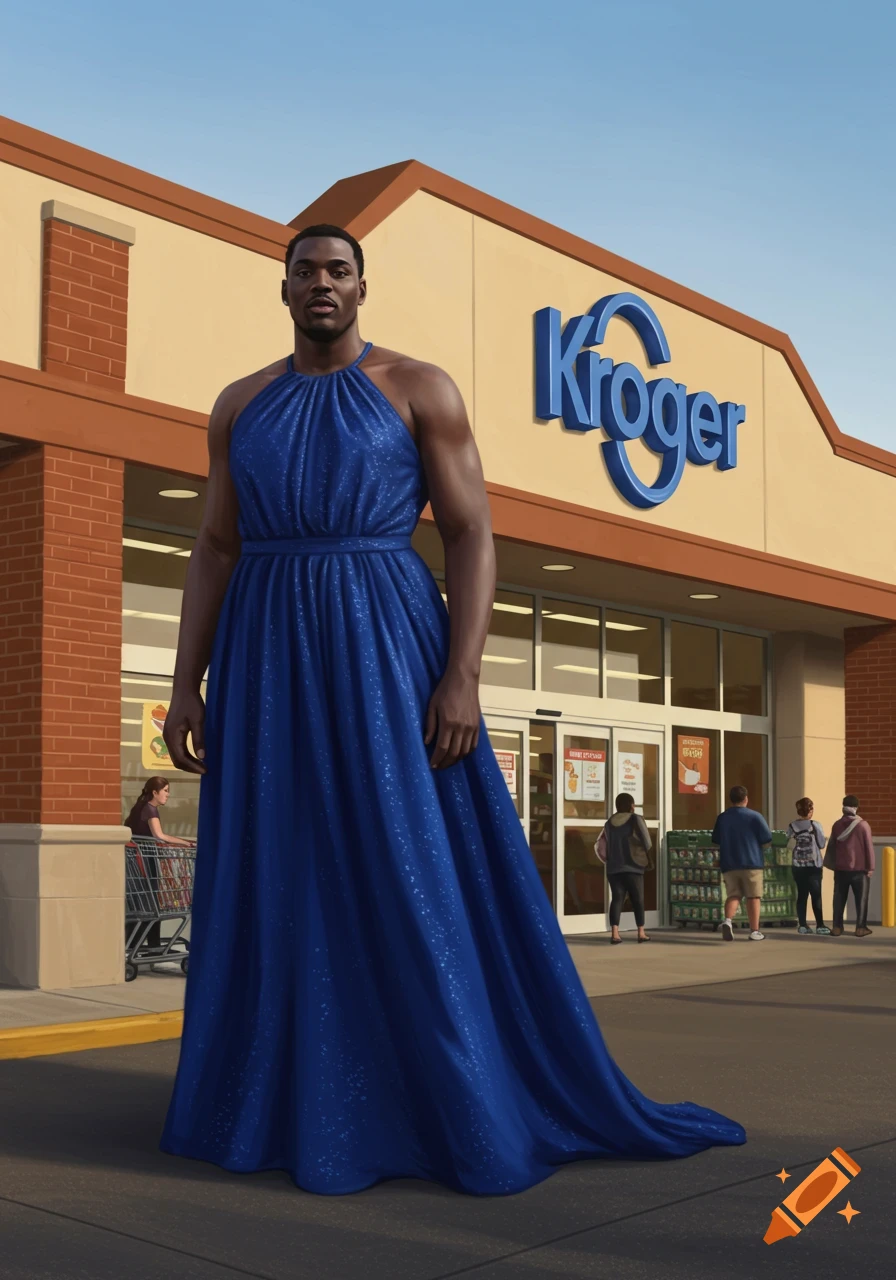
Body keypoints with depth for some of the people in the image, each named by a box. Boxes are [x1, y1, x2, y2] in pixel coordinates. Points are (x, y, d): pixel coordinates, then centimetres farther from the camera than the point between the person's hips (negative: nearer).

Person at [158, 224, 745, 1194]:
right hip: (271, 657, 4)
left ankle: (465, 1104, 8)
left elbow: (473, 537, -4)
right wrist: (186, 684, 2)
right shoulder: (240, 406, 13)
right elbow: (215, 550, 12)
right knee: (279, 883, 5)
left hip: (387, 650, -4)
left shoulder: (421, 388, 1)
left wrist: (462, 679, -15)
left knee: (417, 875, -5)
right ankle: (293, 1101, 18)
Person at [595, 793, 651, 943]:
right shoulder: (636, 819, -4)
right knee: (638, 900, 7)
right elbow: (646, 842, -6)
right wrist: (647, 859, 12)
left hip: (614, 868, 4)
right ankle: (641, 933, 10)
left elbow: (604, 846, 9)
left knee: (617, 899, 0)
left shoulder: (610, 822, 10)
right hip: (633, 867, -4)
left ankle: (614, 933, -11)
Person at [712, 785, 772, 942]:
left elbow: (716, 841, 13)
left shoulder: (722, 818, 6)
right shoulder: (754, 816, -4)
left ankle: (728, 920, -21)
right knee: (753, 897, 4)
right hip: (751, 863, -3)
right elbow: (767, 840, -4)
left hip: (728, 864, 3)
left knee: (733, 895, 5)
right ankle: (754, 931, 5)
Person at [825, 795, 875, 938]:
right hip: (859, 868, -3)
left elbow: (831, 846, 9)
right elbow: (869, 847, -7)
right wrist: (870, 867, -1)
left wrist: (832, 864, 19)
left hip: (841, 868, 3)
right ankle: (860, 928, 1)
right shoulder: (863, 825, -7)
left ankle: (837, 927, 7)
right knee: (861, 899, 4)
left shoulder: (837, 825, 2)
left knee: (839, 899, 8)